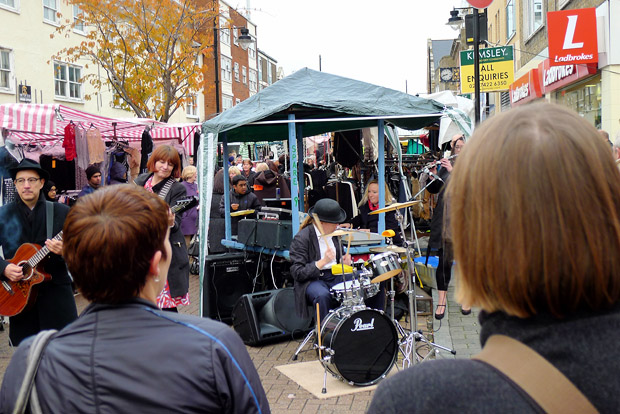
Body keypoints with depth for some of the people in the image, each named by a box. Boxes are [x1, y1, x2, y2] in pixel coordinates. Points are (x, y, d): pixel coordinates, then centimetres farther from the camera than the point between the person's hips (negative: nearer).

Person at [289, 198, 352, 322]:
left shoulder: (334, 233, 9)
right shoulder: (301, 239, -12)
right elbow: (297, 273, -17)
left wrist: (344, 261, -1)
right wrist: (323, 261, -27)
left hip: (335, 276, 6)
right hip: (312, 279, -6)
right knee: (322, 295, -38)